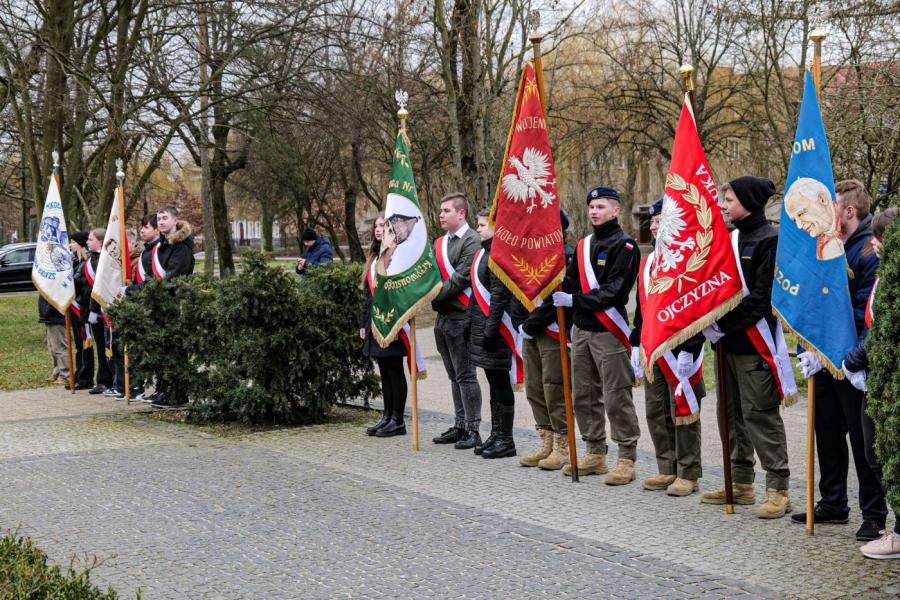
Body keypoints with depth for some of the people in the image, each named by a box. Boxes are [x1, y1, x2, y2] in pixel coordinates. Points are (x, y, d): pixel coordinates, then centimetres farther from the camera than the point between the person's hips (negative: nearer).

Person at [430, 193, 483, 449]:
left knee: (465, 375, -5)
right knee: (455, 376, 14)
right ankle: (460, 426, 22)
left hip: (460, 315, -8)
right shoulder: (439, 242, 16)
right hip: (442, 316, 8)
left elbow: (462, 277, -17)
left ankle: (473, 429, 0)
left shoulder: (472, 241, -11)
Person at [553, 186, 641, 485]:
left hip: (608, 332, -8)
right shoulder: (583, 246, 16)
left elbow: (615, 290, -17)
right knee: (584, 395, 12)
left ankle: (627, 459, 1)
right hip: (581, 330, 8)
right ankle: (595, 454, 23)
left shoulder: (624, 246, -8)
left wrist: (575, 300, -20)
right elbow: (570, 283, 14)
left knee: (616, 398, -6)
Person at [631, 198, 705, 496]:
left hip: (679, 350, -8)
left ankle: (688, 474, 7)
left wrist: (689, 351, -19)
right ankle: (667, 470, 21)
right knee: (656, 411, 11)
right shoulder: (648, 262, 14)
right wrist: (636, 346, 16)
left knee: (683, 413, -1)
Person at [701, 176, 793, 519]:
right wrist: (712, 323, 1)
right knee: (734, 413, 13)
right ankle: (741, 484, 22)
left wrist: (724, 325, -18)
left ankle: (777, 489, -3)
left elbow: (761, 297, -17)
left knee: (760, 413, -8)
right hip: (729, 340, 8)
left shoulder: (768, 240, -10)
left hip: (755, 342, -8)